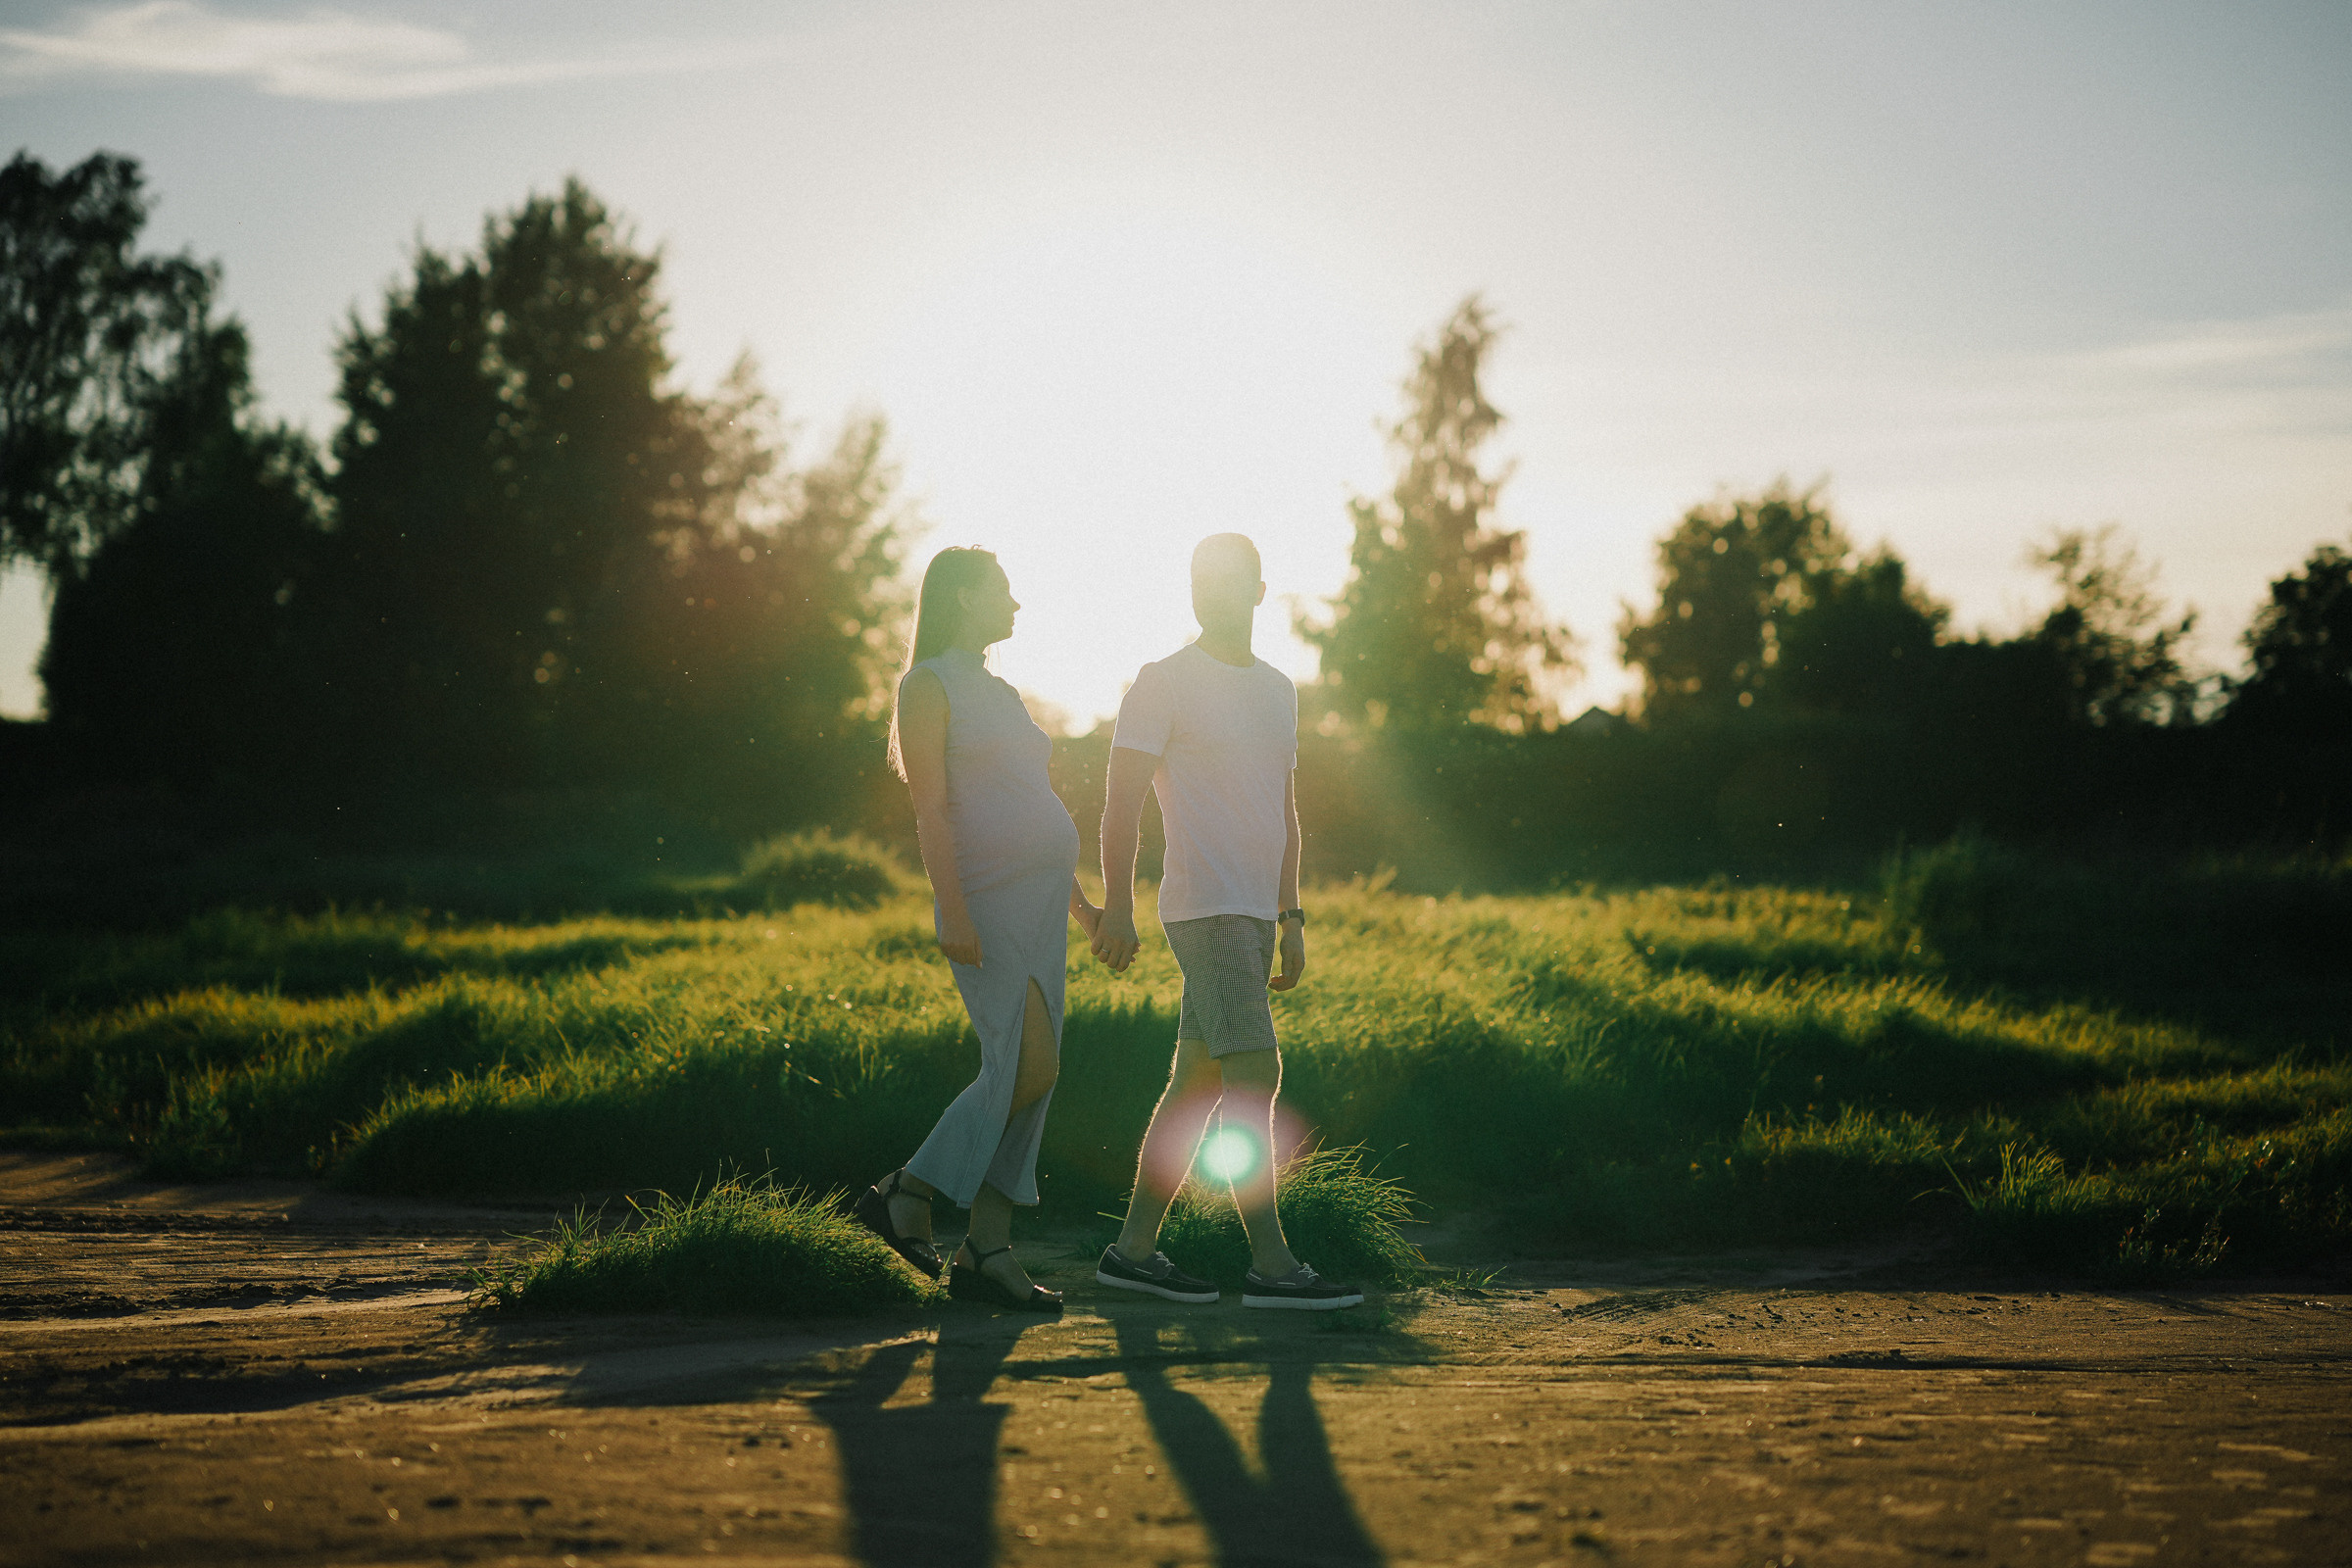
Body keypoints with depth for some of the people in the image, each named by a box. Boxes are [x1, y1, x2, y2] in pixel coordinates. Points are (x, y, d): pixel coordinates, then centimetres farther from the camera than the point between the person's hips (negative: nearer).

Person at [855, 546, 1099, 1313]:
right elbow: (930, 810, -14)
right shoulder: (928, 686, -5)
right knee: (1029, 1069, -16)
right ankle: (907, 1193, -2)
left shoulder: (999, 694, 20)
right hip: (988, 901, -8)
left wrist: (1081, 905, 20)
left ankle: (987, 1251, 6)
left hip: (1040, 902, 8)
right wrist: (952, 911, -22)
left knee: (1023, 1078, 3)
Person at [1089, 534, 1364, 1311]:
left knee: (1199, 1083, 8)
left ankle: (1133, 1249, 15)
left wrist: (1291, 917, 20)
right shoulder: (1163, 683, -4)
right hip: (1205, 909, -8)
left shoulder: (1277, 688, 17)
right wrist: (1117, 907, -14)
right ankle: (1270, 1265, -13)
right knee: (1255, 1075, -14)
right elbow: (1121, 800, -8)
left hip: (1256, 913, 8)